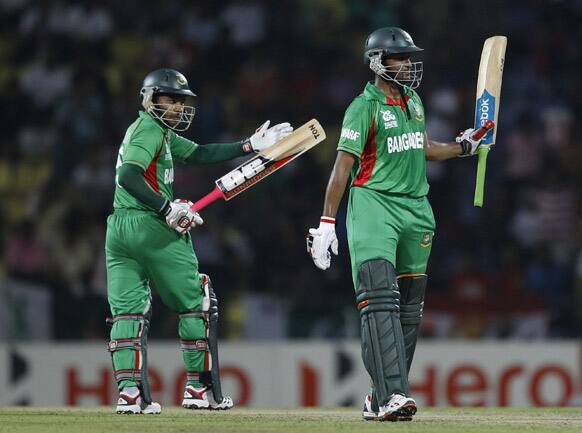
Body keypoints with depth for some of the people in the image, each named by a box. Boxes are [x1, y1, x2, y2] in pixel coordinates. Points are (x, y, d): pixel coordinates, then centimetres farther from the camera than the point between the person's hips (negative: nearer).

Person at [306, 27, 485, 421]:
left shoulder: (413, 100, 15)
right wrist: (327, 223, -15)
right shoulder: (365, 107, -7)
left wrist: (463, 147, 21)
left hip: (415, 208, 8)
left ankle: (381, 398, 15)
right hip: (374, 205, -8)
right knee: (380, 301, -19)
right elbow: (343, 166, -11)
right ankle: (391, 396, -29)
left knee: (409, 310, 8)